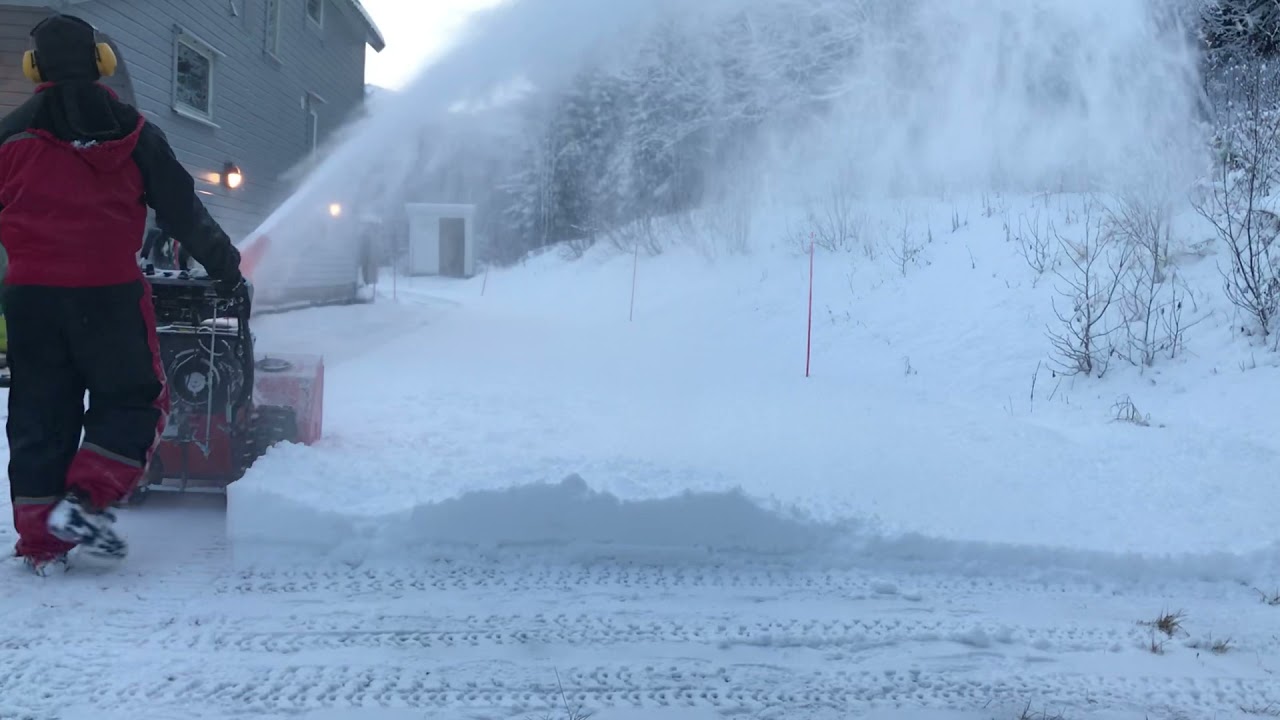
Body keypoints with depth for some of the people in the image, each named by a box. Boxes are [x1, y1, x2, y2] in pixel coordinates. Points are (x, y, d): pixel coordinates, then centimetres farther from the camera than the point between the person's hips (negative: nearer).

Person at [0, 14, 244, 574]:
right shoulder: (133, 132, 3)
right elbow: (182, 211, 5)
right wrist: (225, 266, 16)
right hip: (109, 291, -2)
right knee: (133, 400, 10)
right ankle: (84, 503, -7)